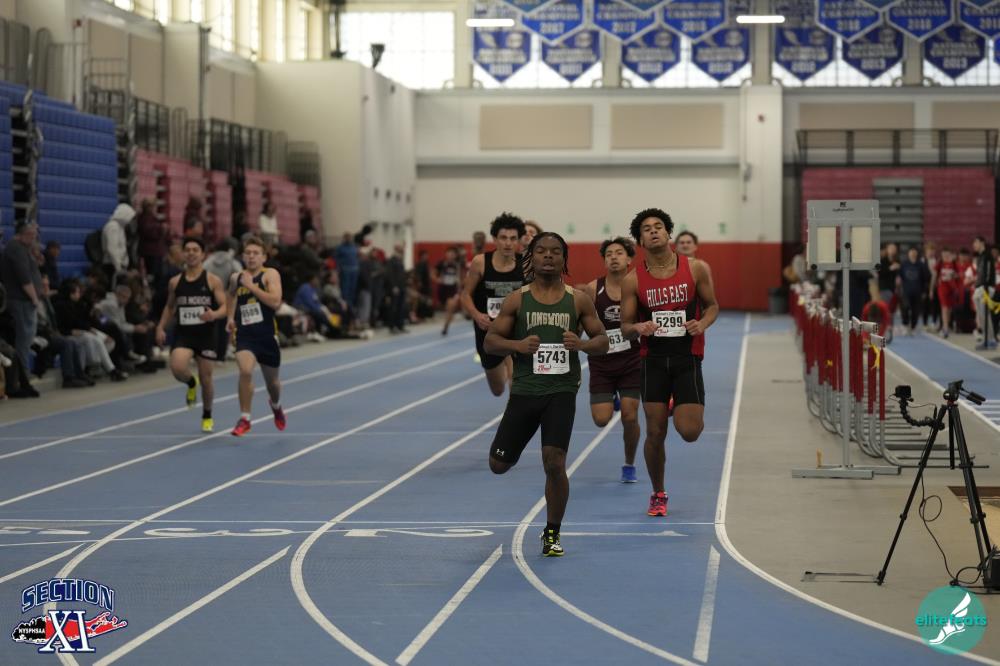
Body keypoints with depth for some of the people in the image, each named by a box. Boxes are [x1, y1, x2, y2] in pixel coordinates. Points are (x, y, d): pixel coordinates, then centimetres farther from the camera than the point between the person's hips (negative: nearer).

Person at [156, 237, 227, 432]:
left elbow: (225, 306, -7)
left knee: (206, 377, 5)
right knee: (177, 368, -25)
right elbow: (170, 307, 18)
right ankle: (191, 383, 12)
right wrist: (161, 327, 5)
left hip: (206, 334, -1)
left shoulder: (213, 281, -4)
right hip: (183, 334, 1)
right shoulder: (175, 282, 5)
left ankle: (207, 416, 29)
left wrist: (215, 315, -29)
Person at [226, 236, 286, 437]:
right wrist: (230, 318, 15)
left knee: (272, 381, 15)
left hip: (267, 334, -1)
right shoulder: (236, 278, 5)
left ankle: (276, 405, 52)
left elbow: (275, 301, -22)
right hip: (244, 335, 1)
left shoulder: (270, 275, -7)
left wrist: (251, 286, -22)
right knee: (245, 371, -26)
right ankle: (244, 419, -14)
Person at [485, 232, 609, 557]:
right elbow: (490, 341, 2)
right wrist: (517, 345, -18)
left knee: (554, 463, -14)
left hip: (561, 391, -1)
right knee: (499, 464, 4)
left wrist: (582, 345, -15)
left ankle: (552, 534, 5)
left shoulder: (578, 300, 3)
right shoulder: (516, 300, 2)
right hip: (524, 389, 1)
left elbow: (603, 340, 7)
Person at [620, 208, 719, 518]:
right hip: (653, 360, 1)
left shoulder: (695, 269, -2)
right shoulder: (633, 280, -1)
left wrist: (702, 324, -12)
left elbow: (712, 305, 10)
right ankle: (658, 495, 21)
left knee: (688, 432, -10)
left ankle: (689, 413, 28)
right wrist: (639, 328, -19)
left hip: (687, 359, -1)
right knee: (655, 433, 1)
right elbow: (625, 326, 4)